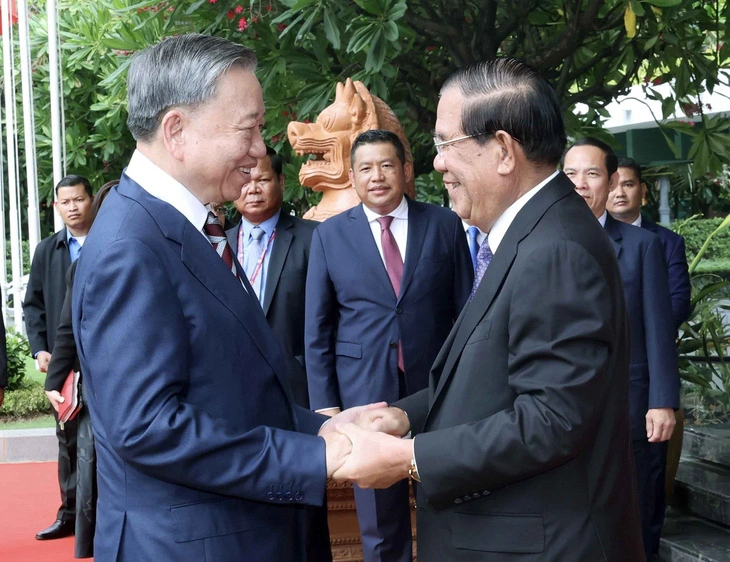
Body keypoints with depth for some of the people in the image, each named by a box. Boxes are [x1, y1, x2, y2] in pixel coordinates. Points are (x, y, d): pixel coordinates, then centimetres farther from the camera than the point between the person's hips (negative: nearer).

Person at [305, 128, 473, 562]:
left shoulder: (445, 225, 3)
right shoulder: (330, 235, 3)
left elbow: (466, 310, 4)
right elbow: (318, 327, 4)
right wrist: (325, 403, -1)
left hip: (437, 385, 0)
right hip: (364, 391, 0)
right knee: (380, 525, 10)